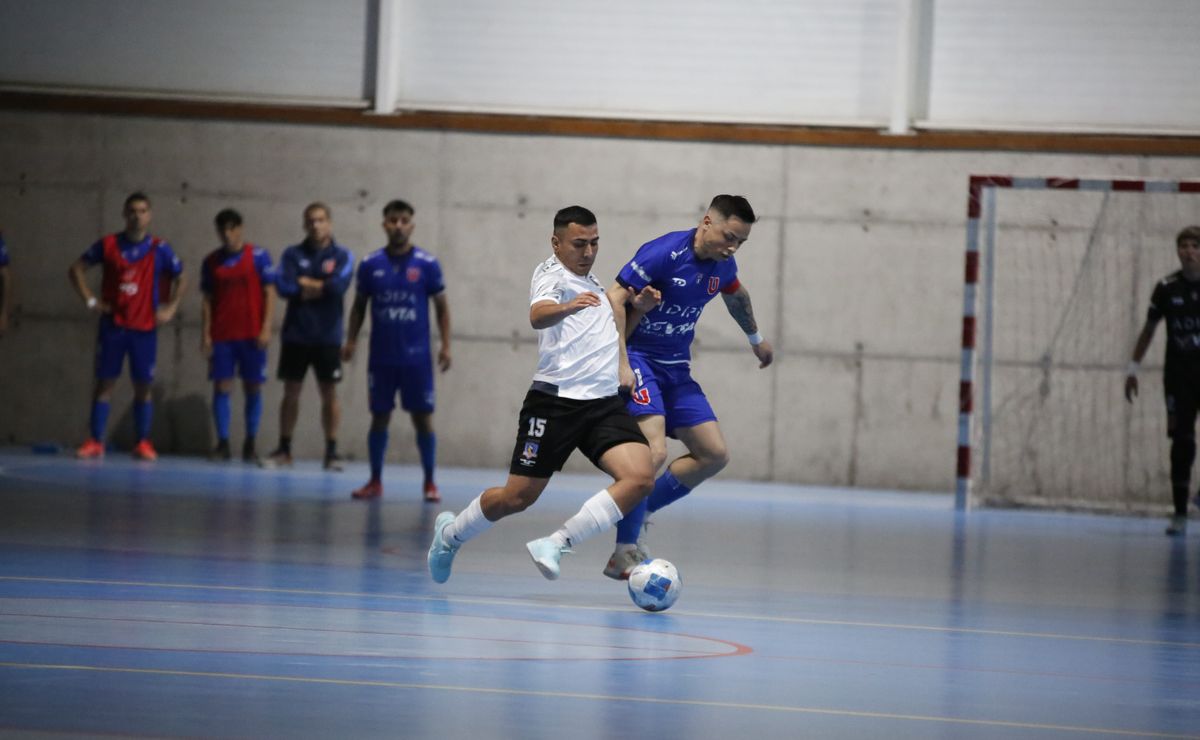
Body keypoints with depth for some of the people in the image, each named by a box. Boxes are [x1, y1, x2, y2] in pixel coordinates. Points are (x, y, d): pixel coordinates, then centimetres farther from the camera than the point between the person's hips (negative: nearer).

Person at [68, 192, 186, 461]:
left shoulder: (159, 249, 0)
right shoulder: (108, 245, 1)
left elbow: (181, 278, 12)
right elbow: (76, 269, 10)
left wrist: (170, 308, 2)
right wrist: (90, 299, 2)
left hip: (145, 327, 0)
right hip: (113, 325, 0)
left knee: (143, 386, 1)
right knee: (104, 382, -1)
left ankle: (143, 443, 7)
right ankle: (95, 442, 2)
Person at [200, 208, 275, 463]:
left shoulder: (258, 256, 0)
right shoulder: (211, 261, 8)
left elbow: (269, 293, -1)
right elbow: (207, 300, 10)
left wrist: (266, 328, -9)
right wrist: (205, 334, 2)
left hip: (251, 335, -2)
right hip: (221, 335, 2)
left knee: (253, 389, 2)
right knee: (221, 387, -2)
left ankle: (250, 444, 9)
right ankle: (222, 444, 2)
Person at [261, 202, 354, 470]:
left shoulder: (342, 256, 0)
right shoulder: (292, 254, 4)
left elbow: (338, 285, -17)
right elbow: (283, 287, -10)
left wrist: (306, 283, -9)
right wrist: (321, 289, -11)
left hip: (327, 337, -1)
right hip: (296, 335, 2)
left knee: (329, 393, 1)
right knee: (291, 392, 6)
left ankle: (332, 451, 8)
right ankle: (284, 450, 14)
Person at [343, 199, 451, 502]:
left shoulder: (427, 264, -2)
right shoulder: (370, 264, 2)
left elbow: (441, 307, 3)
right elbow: (359, 306, 11)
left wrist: (445, 345, -5)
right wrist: (350, 341, 1)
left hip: (416, 358, -1)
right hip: (381, 357, 2)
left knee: (423, 418, 0)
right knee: (380, 417, 6)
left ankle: (429, 483, 9)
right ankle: (375, 482, 14)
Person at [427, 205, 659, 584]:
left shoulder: (590, 283, 21)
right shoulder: (552, 273, -5)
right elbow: (539, 315, -29)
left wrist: (633, 303, 27)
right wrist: (567, 307, -50)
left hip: (604, 401, 7)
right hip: (556, 400, -7)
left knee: (640, 477, -19)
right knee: (518, 497, 0)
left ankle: (555, 545, -18)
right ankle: (450, 533, 29)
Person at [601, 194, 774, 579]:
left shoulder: (722, 265, 3)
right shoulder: (664, 253, -20)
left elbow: (736, 295, 27)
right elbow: (614, 298, -21)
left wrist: (756, 338, 42)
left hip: (676, 368, 8)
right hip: (639, 360, -8)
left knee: (715, 454, 4)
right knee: (655, 451, -25)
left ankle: (636, 510, 16)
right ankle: (624, 554, -16)